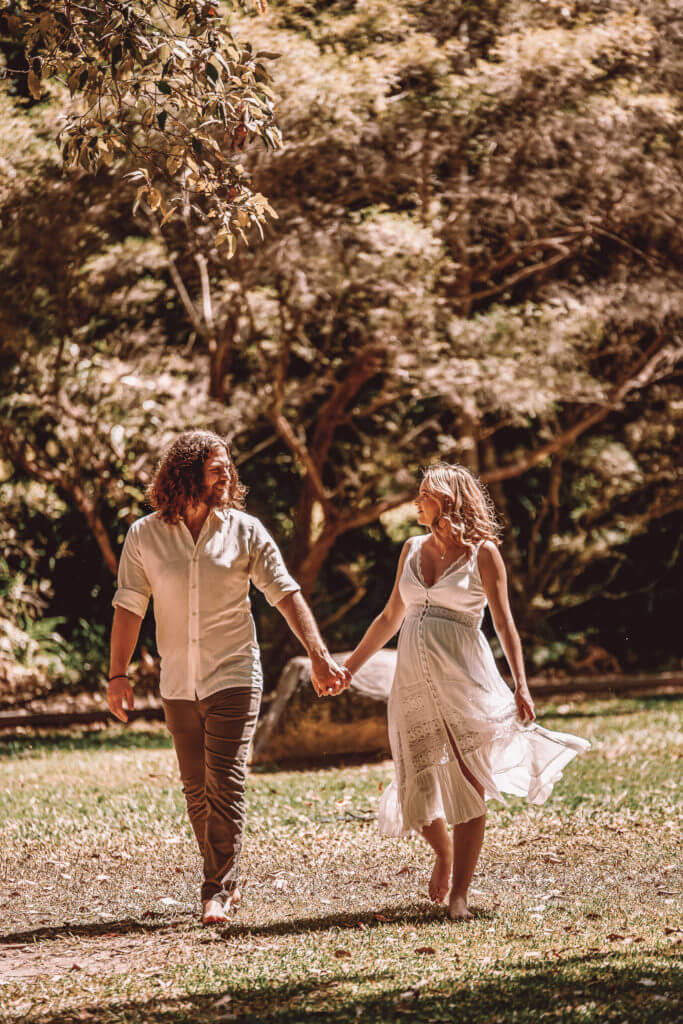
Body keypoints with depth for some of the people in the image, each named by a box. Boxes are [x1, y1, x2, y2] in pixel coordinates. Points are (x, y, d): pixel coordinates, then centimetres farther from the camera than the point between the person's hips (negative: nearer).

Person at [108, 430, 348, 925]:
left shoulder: (244, 531, -2)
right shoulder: (144, 536, 0)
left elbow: (287, 594, -3)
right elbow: (129, 606, 2)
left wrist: (319, 656, -12)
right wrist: (119, 674, -6)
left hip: (234, 678, -2)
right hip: (178, 685, 2)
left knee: (225, 785, -11)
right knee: (196, 790, 10)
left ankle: (218, 892, -7)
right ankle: (227, 880, 24)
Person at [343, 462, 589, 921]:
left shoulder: (482, 552, 0)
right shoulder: (413, 549, 14)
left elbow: (505, 624, -2)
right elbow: (392, 617, 22)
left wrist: (521, 686, -11)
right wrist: (349, 665, 23)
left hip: (463, 677, -4)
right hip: (413, 681, 4)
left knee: (468, 784, -6)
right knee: (418, 789, 2)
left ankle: (459, 894, -1)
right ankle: (444, 854, 32)